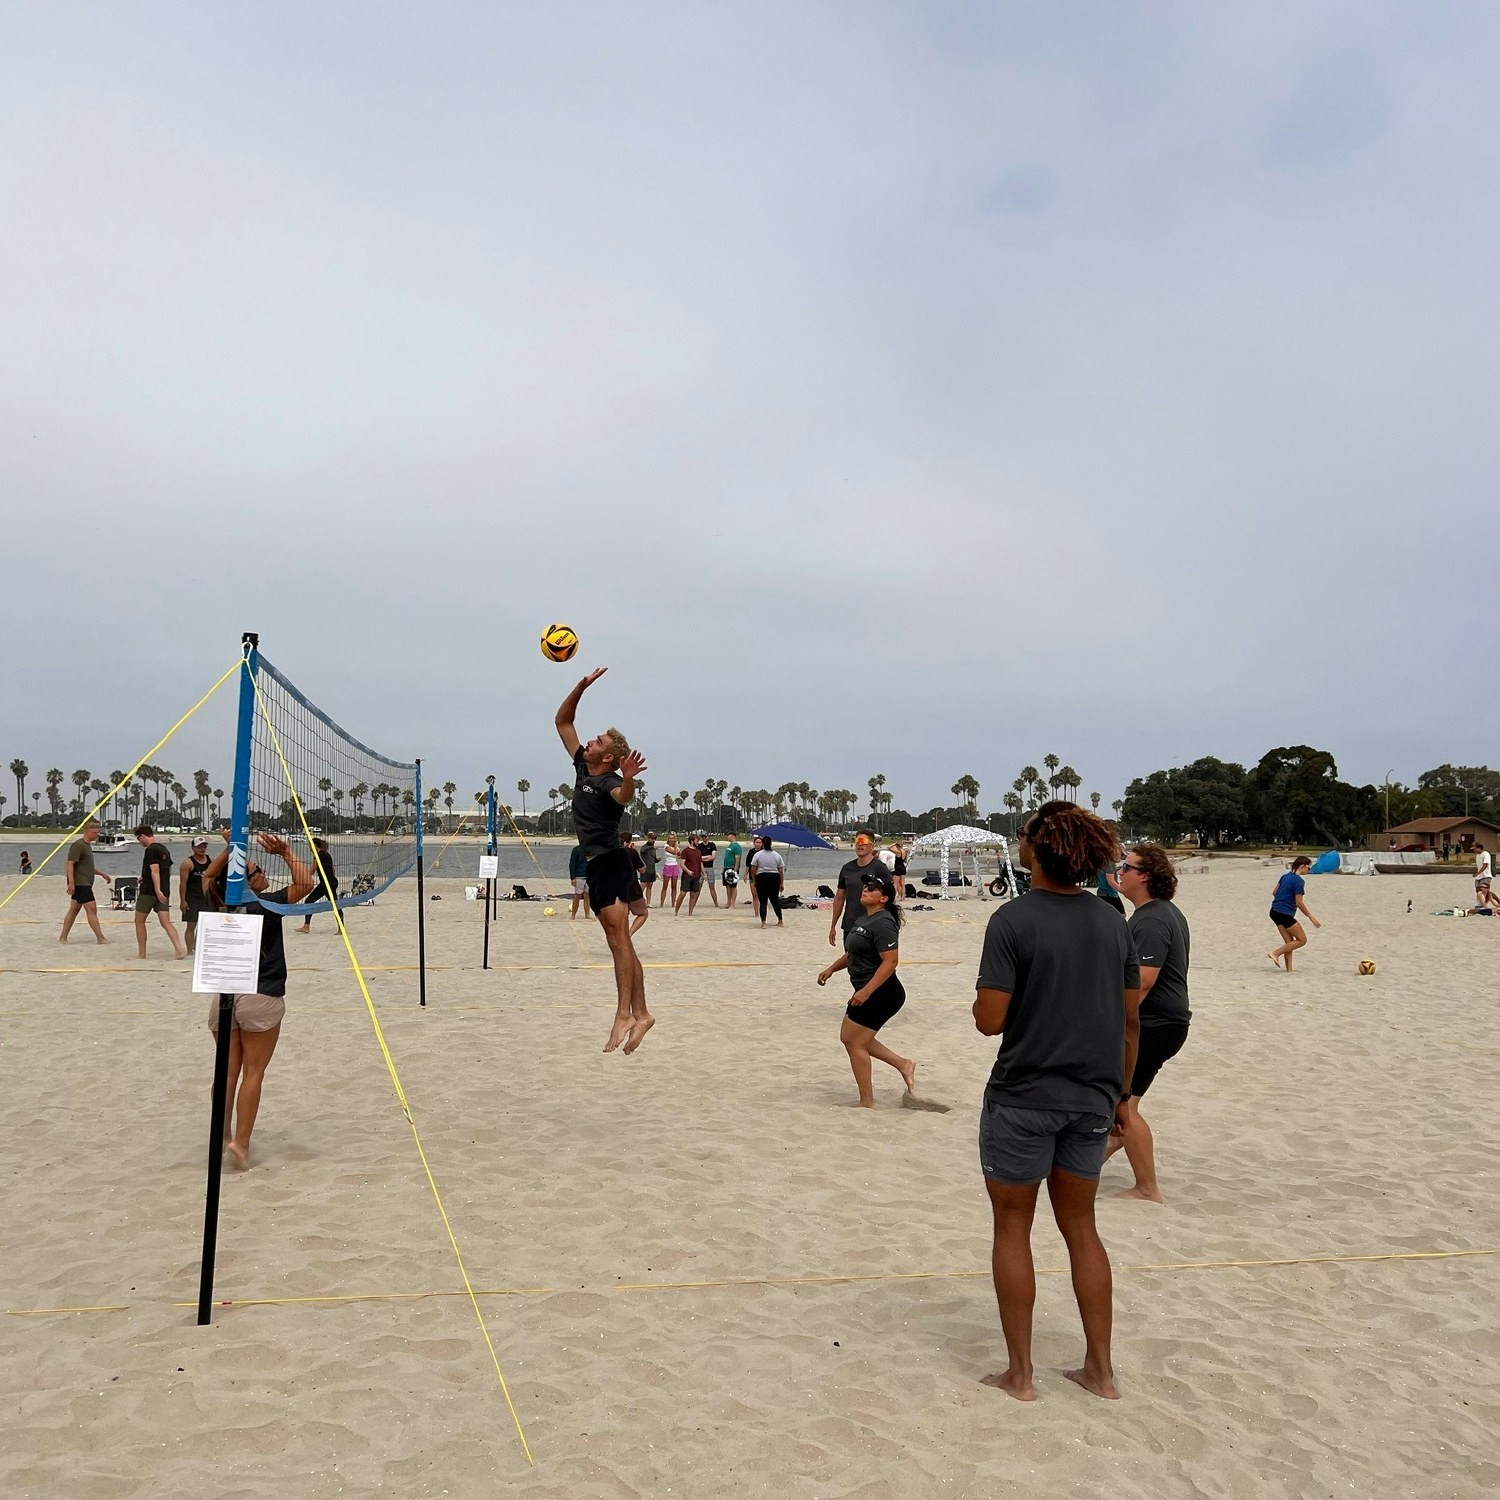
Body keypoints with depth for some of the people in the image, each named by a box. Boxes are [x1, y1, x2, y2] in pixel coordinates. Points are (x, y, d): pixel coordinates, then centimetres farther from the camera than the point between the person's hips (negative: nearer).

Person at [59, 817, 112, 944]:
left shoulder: (87, 845, 18)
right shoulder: (78, 845, -13)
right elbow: (70, 864, -19)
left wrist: (102, 874, 26)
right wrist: (71, 882, -26)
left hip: (85, 883, 10)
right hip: (80, 883, -10)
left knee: (74, 910, 11)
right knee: (91, 909, -9)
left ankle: (63, 937, 15)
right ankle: (100, 938, -9)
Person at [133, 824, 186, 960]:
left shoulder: (151, 850, -11)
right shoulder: (164, 849, 15)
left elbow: (155, 871, -21)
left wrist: (158, 890, -28)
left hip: (149, 891, -7)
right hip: (164, 891, 7)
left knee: (139, 921, 9)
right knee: (166, 922, 0)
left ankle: (141, 954, 13)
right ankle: (179, 949, -19)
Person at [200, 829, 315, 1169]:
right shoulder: (265, 905, -12)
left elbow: (208, 875, 23)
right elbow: (305, 883, -9)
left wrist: (229, 849, 11)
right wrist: (286, 853, -3)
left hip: (223, 996, 5)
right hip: (261, 998, -5)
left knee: (228, 1070, 13)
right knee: (253, 1072, 0)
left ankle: (223, 1137, 19)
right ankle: (241, 1142, -5)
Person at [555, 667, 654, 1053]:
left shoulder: (609, 782, -11)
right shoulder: (582, 768, 13)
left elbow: (624, 797, -37)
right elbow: (562, 721, 17)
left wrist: (628, 778, -58)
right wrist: (582, 686, 9)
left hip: (611, 863, -9)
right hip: (596, 866, 9)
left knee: (618, 937, -15)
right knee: (618, 941, 6)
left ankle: (624, 1014, -20)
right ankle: (640, 1013, 7)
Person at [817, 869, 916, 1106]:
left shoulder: (883, 923, -21)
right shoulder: (864, 918, 11)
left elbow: (891, 961, -28)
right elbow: (854, 953, 26)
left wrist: (866, 991, -30)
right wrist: (832, 968, 21)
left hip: (879, 994, -10)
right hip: (870, 992, 10)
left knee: (855, 1043, -1)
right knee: (850, 1038, 17)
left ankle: (867, 1103, 10)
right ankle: (902, 1064, 22)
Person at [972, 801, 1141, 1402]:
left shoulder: (1013, 919, -15)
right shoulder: (1112, 922, 2)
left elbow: (990, 1020, -18)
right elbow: (1131, 1020, 7)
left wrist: (982, 996, 4)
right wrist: (1119, 1093, 17)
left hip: (1023, 1098, -5)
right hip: (1092, 1099, 5)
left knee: (1013, 1226, 10)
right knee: (1080, 1225, 19)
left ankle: (1020, 1373, 18)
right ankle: (1100, 1369, 25)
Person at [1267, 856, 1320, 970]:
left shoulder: (1285, 876, 11)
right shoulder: (1299, 881, -14)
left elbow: (1275, 892, 18)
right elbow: (1299, 902, -15)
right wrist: (1311, 917, -7)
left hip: (1275, 912, 9)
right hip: (1285, 914, -9)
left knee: (1290, 942, 10)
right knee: (1302, 940, 2)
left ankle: (1289, 970, 6)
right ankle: (1275, 953, -7)